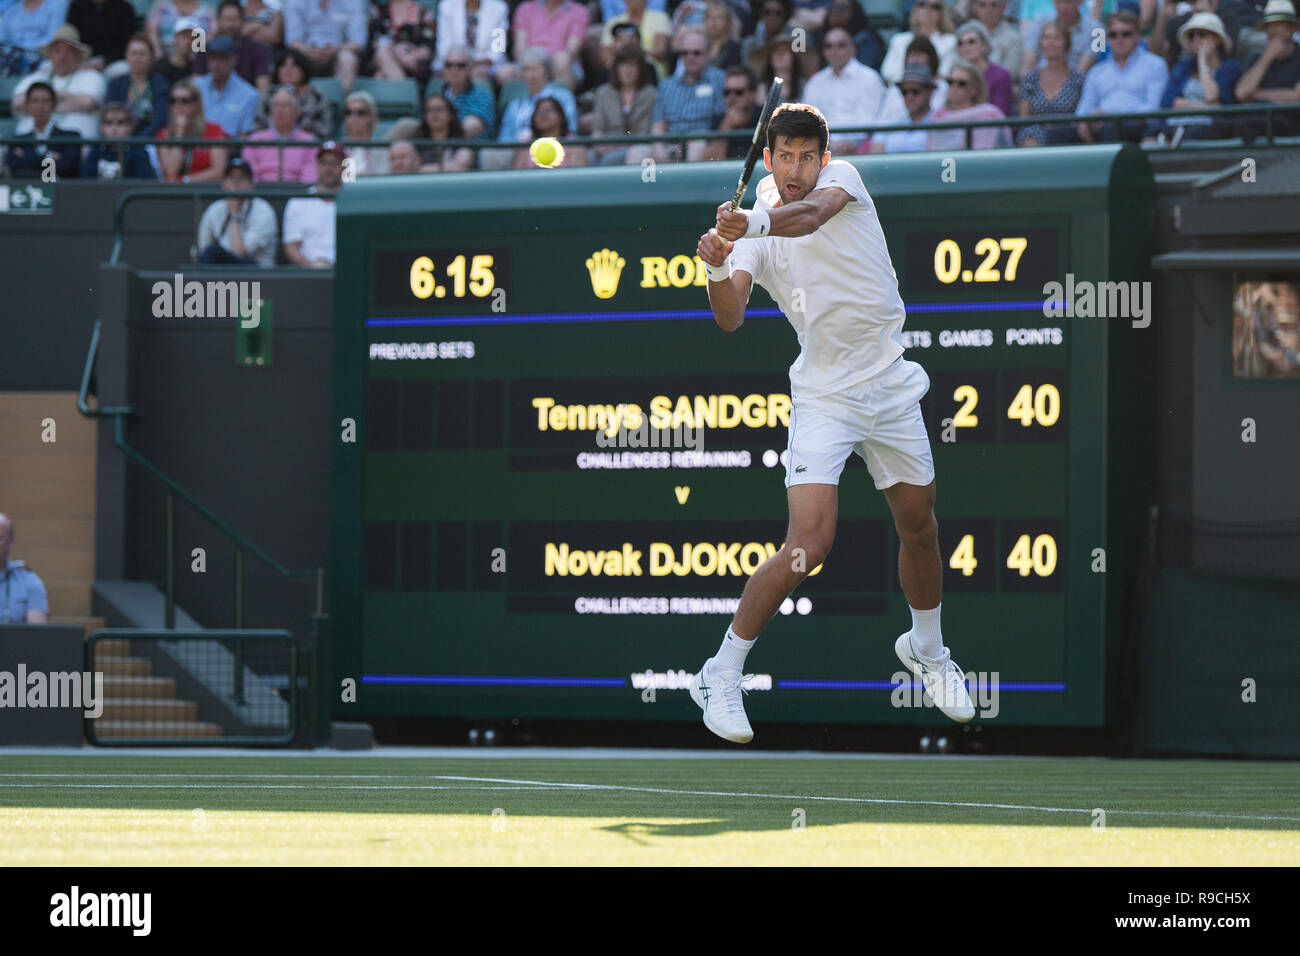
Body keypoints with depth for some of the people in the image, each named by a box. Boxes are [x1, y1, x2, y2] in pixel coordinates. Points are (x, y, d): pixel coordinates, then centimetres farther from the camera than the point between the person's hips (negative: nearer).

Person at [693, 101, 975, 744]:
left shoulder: (842, 180, -6)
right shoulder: (753, 232, -6)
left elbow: (812, 213, -31)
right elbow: (730, 318, -19)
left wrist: (757, 222, -51)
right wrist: (717, 268, -40)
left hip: (890, 388, 3)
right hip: (824, 396, -3)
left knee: (920, 528, 15)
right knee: (809, 544, -18)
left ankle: (926, 649, 44)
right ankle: (721, 677, -7)